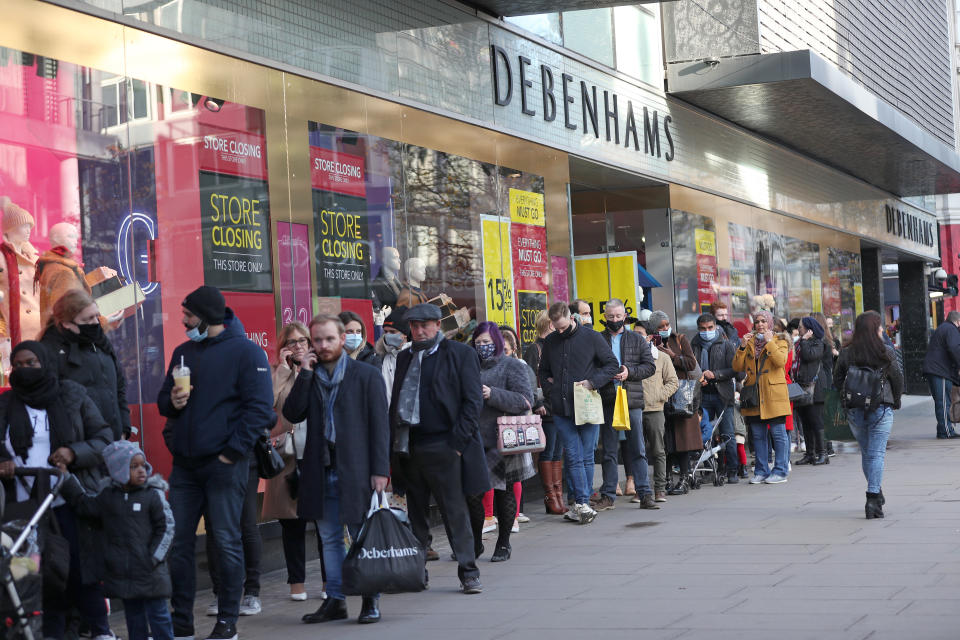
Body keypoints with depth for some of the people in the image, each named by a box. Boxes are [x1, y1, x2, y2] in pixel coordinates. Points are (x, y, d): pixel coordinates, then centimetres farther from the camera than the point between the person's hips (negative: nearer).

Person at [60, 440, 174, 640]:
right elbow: (83, 505, 7)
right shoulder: (107, 496, 7)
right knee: (133, 615, 12)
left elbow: (165, 527, -6)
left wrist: (154, 557, -11)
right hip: (121, 574, 4)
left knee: (157, 614, 1)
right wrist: (66, 478, 2)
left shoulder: (153, 495, -6)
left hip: (150, 572, -4)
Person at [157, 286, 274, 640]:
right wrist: (172, 401, -3)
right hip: (184, 462, 6)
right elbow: (163, 400, 21)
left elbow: (260, 407, -11)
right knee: (178, 541, 5)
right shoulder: (183, 352, 15)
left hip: (225, 464, -6)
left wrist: (233, 451, -15)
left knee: (226, 541, -2)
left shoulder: (246, 352, -5)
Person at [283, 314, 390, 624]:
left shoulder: (367, 375, -1)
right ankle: (335, 600, 17)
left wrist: (380, 469, -11)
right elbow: (292, 414, -1)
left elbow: (379, 424, -5)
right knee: (330, 539, 10)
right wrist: (304, 375, -7)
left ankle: (370, 600, 8)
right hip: (322, 471, 5)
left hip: (356, 470, -4)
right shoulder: (309, 376, 11)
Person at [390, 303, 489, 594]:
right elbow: (396, 401, 18)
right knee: (416, 513, 10)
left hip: (443, 447, -5)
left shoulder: (460, 354, -1)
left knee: (455, 510, -3)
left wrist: (457, 442, -11)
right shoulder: (405, 358, 16)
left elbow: (473, 400, -4)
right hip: (409, 447, 5)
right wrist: (394, 444, 8)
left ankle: (468, 573, 3)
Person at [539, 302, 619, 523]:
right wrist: (549, 391, 7)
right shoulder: (550, 341, 11)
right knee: (573, 458, -3)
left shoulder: (592, 337, -1)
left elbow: (612, 365, 2)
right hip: (562, 410, 3)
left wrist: (592, 382, -11)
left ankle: (581, 505, 8)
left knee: (586, 458, 2)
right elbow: (543, 371, 24)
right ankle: (583, 505, -4)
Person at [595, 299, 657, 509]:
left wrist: (629, 372, -10)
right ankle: (608, 496, 11)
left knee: (638, 450, 1)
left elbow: (650, 366, 5)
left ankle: (644, 494, 3)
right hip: (607, 402, 0)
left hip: (633, 400, 0)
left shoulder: (637, 340, 10)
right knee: (609, 451, 6)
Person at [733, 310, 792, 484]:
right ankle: (761, 471, 13)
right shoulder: (750, 342, 16)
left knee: (778, 433, -5)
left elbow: (781, 361, -15)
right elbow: (737, 367, 6)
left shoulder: (779, 341, 5)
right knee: (758, 434, 6)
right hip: (754, 395, 4)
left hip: (774, 393, -4)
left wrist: (769, 342, -13)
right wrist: (743, 346, -4)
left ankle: (781, 471, 0)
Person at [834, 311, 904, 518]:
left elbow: (837, 382, 3)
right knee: (877, 453, -3)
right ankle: (873, 498, -12)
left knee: (866, 453, 17)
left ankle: (876, 493, 26)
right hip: (881, 409, -3)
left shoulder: (846, 353, 0)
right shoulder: (885, 352, -7)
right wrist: (895, 401, 16)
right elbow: (897, 379, 0)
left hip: (854, 411, 3)